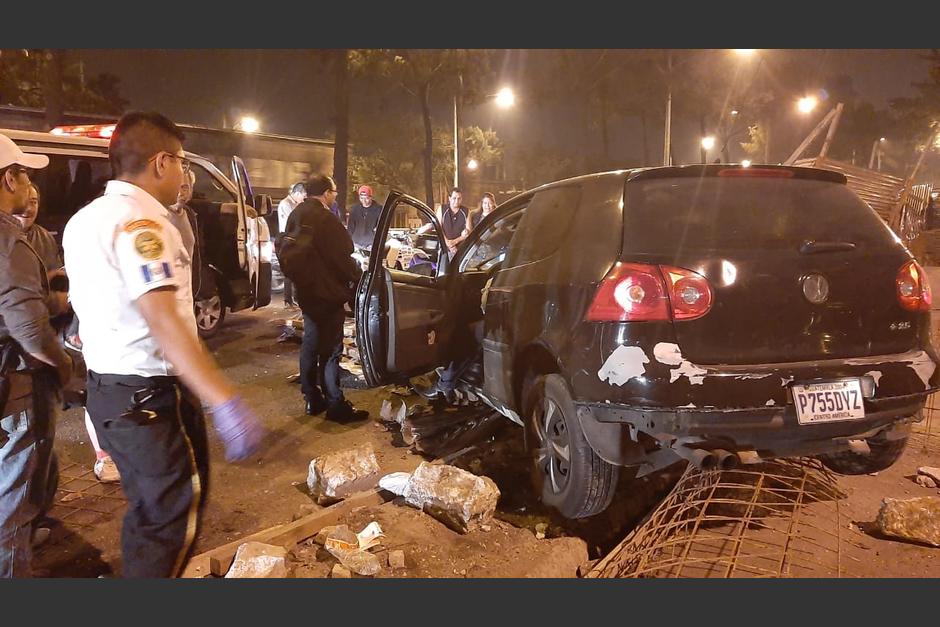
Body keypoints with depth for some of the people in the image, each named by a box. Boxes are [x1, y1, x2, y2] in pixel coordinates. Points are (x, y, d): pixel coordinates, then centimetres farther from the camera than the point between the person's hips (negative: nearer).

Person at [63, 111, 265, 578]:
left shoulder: (84, 220, 11)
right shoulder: (140, 222, -20)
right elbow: (164, 322, -31)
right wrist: (226, 403, -35)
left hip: (106, 389, 10)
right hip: (152, 397, -10)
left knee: (148, 508, 23)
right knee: (175, 514, 5)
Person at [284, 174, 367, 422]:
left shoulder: (295, 216, 8)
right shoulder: (325, 218, -20)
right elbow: (343, 256, -18)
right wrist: (357, 278, -4)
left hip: (306, 290, 9)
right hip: (328, 292, -9)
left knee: (310, 344, 16)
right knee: (330, 349, -3)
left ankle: (313, 399, 24)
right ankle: (336, 405, 3)